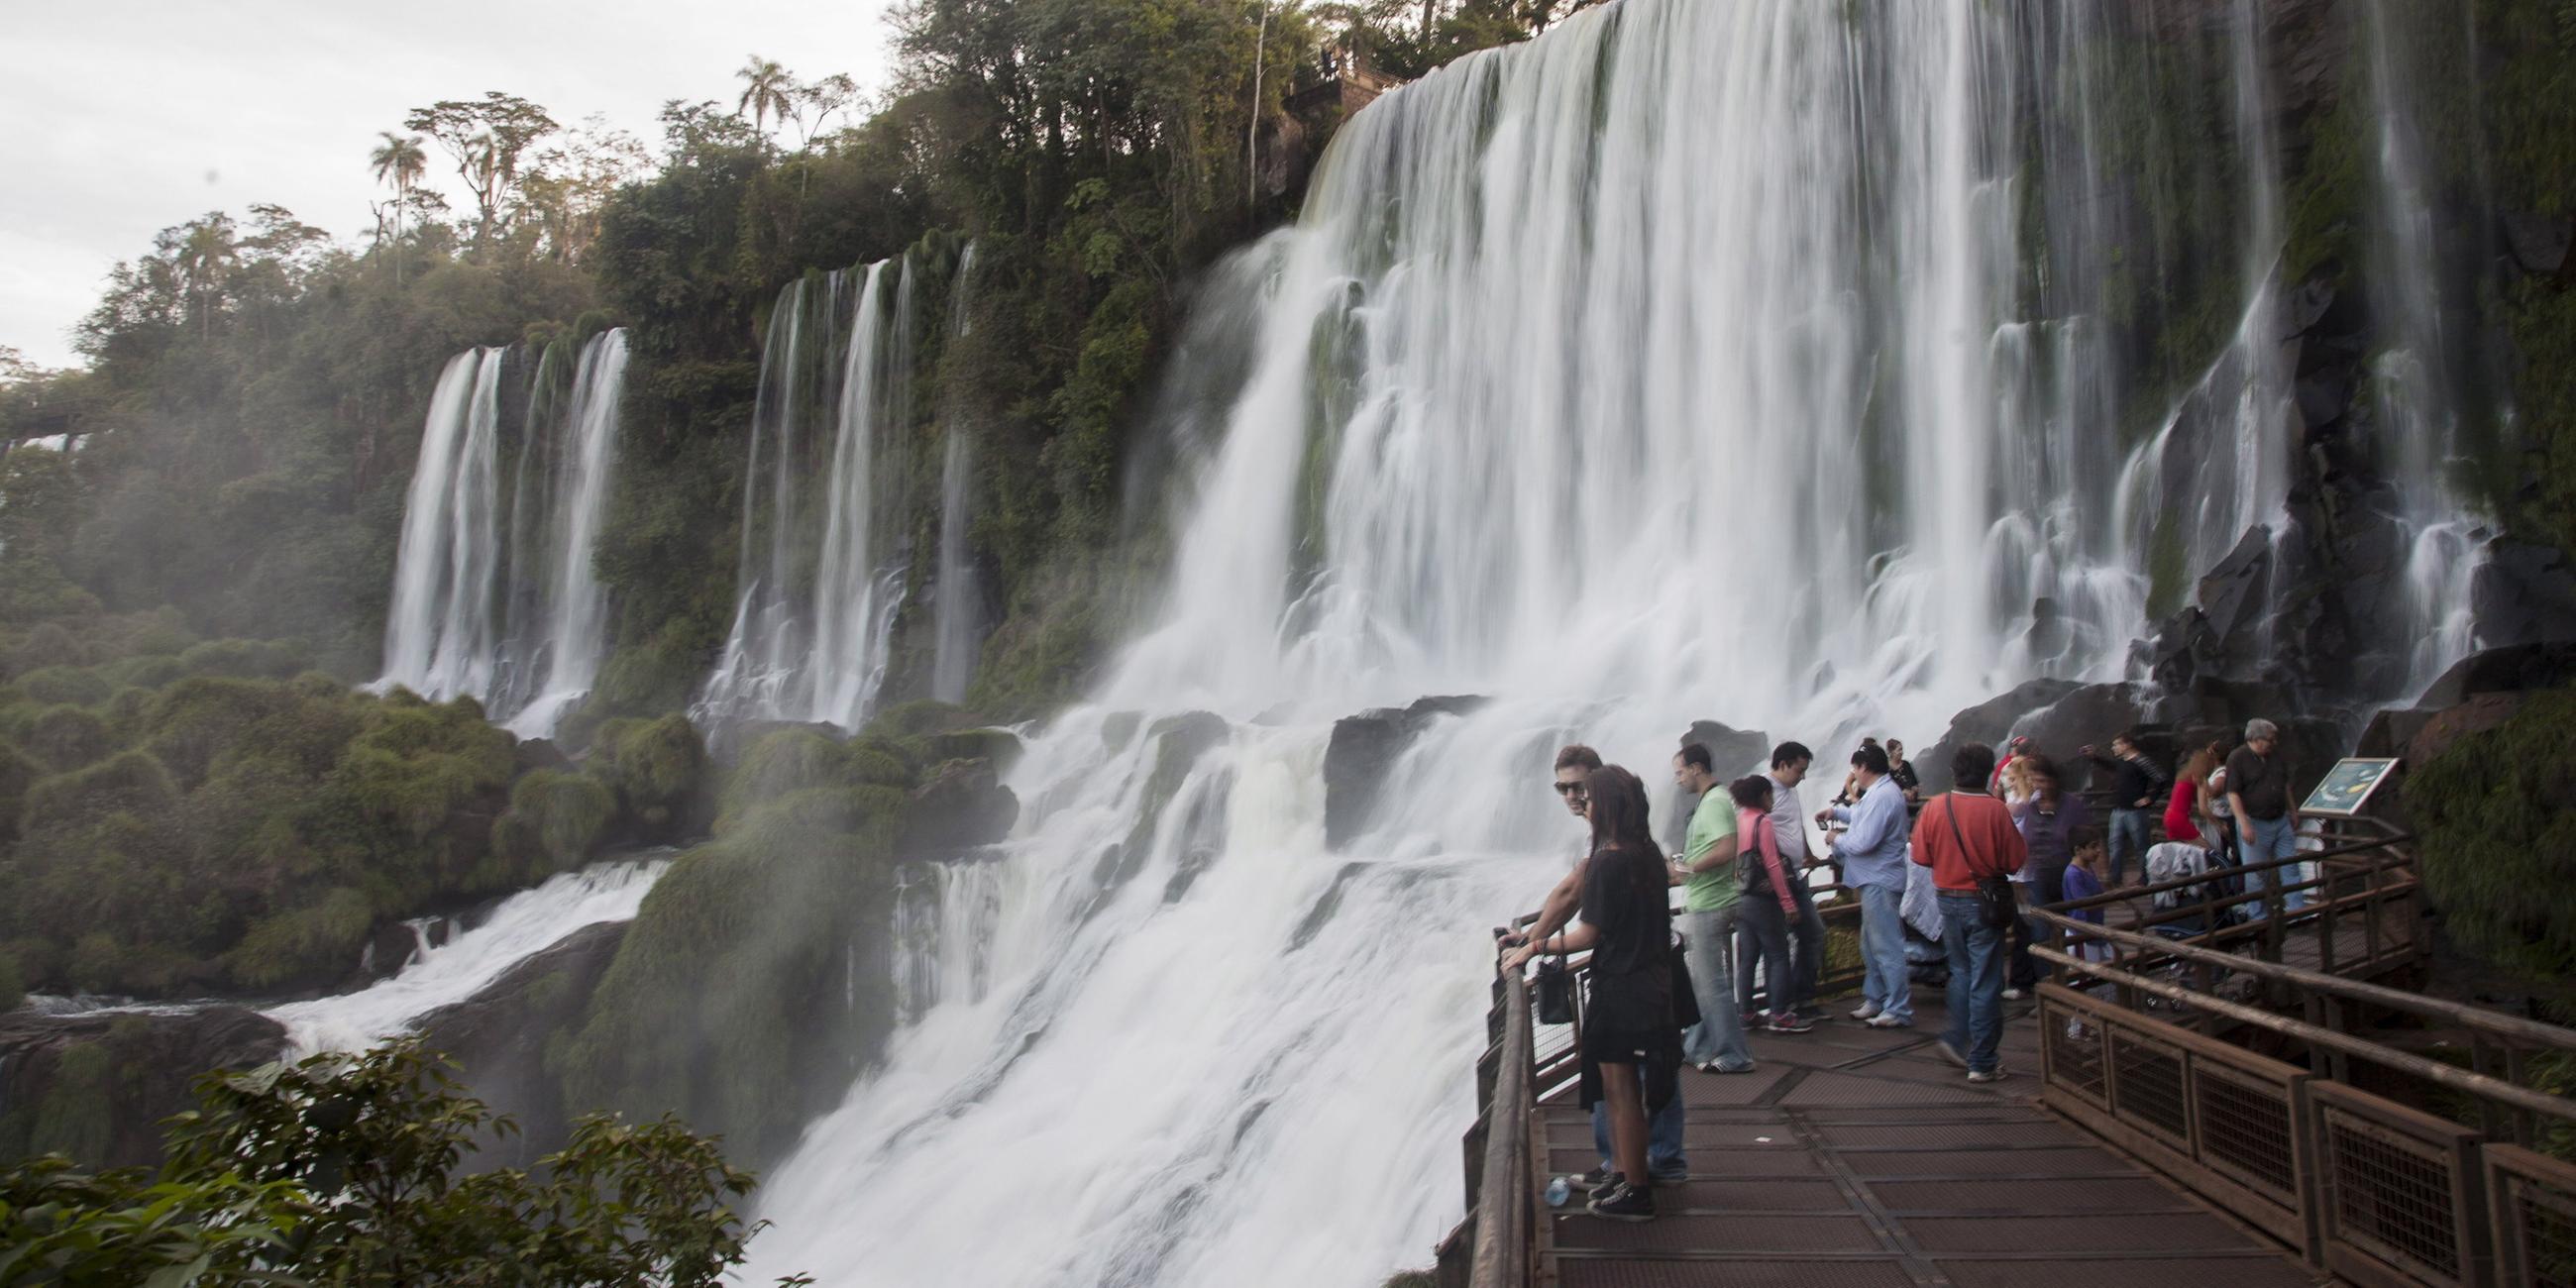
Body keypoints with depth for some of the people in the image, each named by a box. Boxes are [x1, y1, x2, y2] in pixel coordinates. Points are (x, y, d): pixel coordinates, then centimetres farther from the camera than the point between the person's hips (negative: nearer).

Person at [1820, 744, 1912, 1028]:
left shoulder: (1881, 796, -22)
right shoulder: (1883, 791, 13)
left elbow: (1863, 842, -26)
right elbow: (1864, 817, 34)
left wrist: (1838, 840, -9)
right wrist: (1837, 812, 28)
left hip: (1879, 882, -11)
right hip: (1875, 880, 11)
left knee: (1886, 947, -7)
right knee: (1871, 944, 19)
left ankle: (1899, 1011, -2)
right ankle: (1875, 1001, 28)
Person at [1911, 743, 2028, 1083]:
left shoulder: (1934, 807, -7)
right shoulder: (1995, 810, -16)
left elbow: (1921, 856, -2)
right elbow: (2015, 860, -10)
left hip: (1948, 899, 4)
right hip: (1984, 901, -3)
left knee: (1961, 972, 23)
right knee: (1985, 982, 4)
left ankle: (1959, 1041, 25)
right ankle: (1983, 1063, 9)